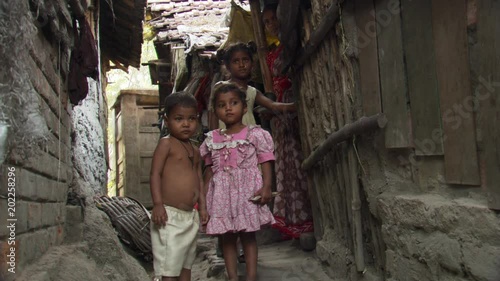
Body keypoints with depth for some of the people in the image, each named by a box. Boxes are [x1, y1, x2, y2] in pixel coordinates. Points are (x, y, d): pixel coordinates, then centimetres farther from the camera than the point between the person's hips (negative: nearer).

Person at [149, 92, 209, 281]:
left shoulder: (195, 151, 15)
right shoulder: (166, 143, -7)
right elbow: (155, 174, -12)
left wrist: (202, 206, 10)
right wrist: (158, 204, -20)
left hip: (191, 215, 8)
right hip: (170, 214, -8)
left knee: (186, 261, 16)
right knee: (170, 265, -3)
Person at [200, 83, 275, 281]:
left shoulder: (255, 134, -3)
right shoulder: (212, 139, 9)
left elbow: (265, 162, -5)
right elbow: (210, 169, 14)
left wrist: (266, 186, -17)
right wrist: (204, 193, 10)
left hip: (247, 189, -4)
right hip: (222, 192, 4)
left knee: (247, 234, 1)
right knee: (227, 236, 8)